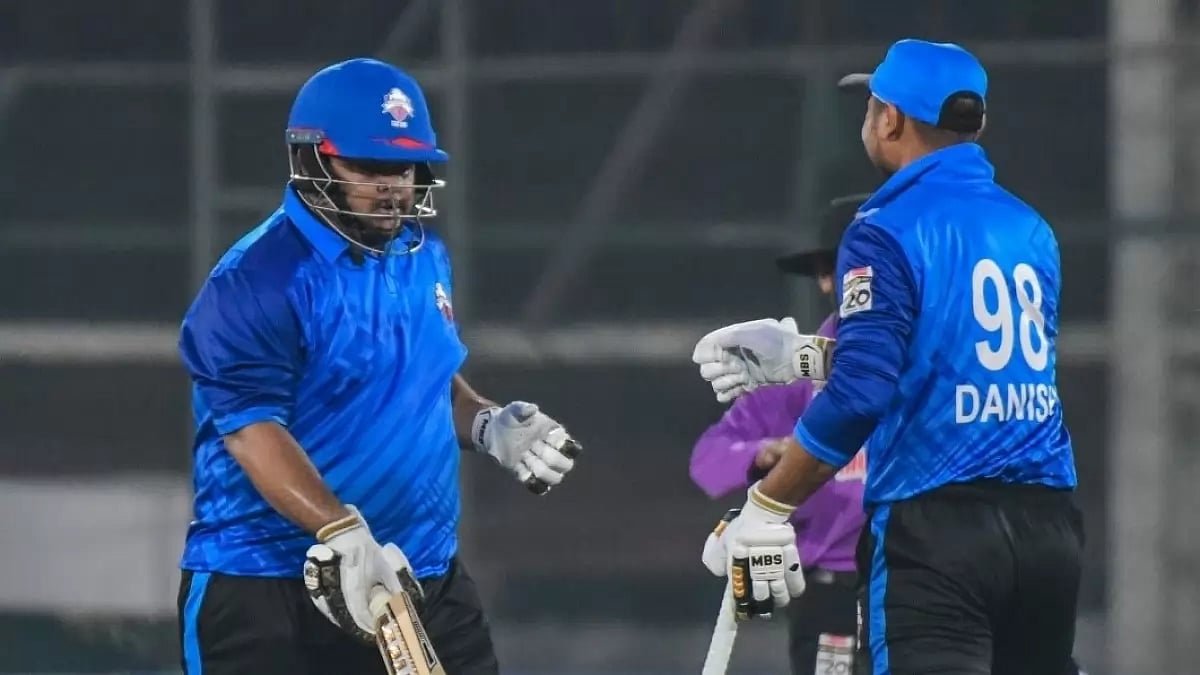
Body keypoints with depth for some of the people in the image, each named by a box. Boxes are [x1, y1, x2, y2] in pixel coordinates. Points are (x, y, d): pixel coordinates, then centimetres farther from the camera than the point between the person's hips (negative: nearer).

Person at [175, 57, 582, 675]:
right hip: (268, 598, -7)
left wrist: (488, 427, 6)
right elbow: (252, 432, -23)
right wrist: (342, 533, -36)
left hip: (424, 577, 7)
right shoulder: (255, 282, -14)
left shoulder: (424, 257, 12)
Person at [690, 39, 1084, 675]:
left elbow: (860, 395, -17)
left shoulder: (887, 232, -7)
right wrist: (803, 355, 29)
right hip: (1048, 522, 7)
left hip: (936, 529, -7)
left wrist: (765, 508, -12)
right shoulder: (1028, 227, 14)